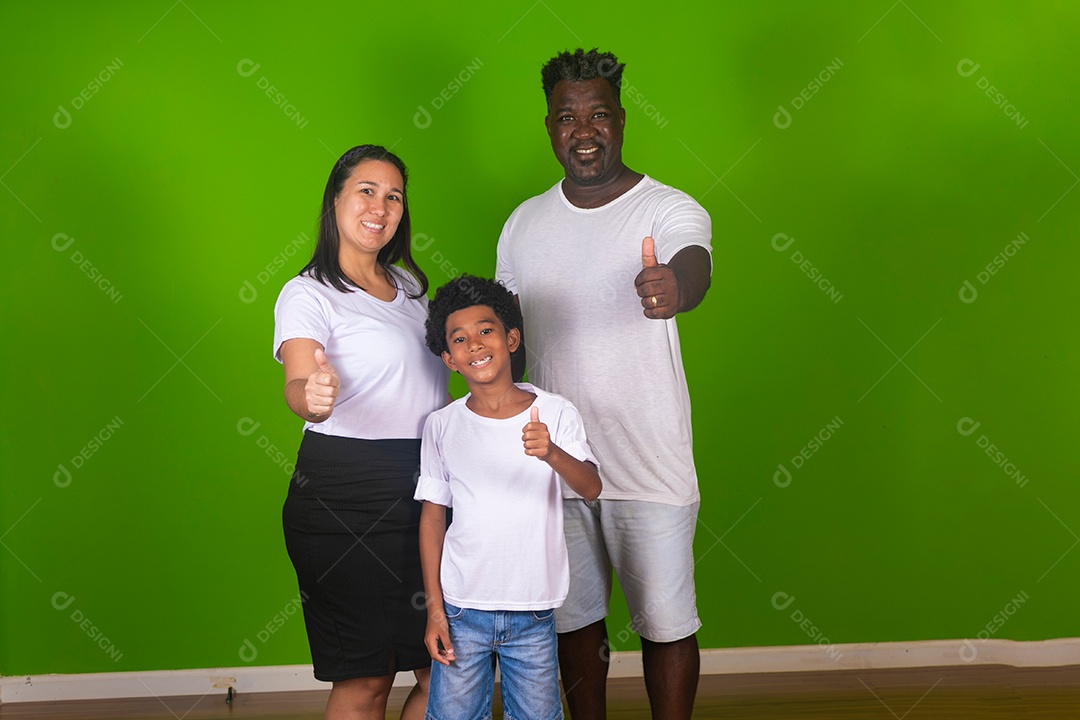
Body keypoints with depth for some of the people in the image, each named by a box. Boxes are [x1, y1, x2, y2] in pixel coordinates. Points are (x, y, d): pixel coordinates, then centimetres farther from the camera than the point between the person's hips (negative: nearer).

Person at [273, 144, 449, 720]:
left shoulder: (410, 284, 16)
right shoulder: (308, 294, -6)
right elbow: (298, 384, -25)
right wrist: (311, 395, -45)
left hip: (427, 488, 7)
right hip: (344, 494, -7)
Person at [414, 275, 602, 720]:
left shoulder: (555, 413, -5)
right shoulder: (442, 425, -2)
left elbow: (591, 488, -16)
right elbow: (432, 516, 3)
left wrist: (551, 453, -37)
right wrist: (434, 608, 0)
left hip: (533, 614, 0)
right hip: (461, 609, 0)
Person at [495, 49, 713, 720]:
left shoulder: (671, 209, -9)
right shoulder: (524, 223, 5)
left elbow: (695, 268, -32)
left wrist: (675, 287, -57)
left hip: (650, 467, -4)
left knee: (666, 624, 6)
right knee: (574, 619, 16)